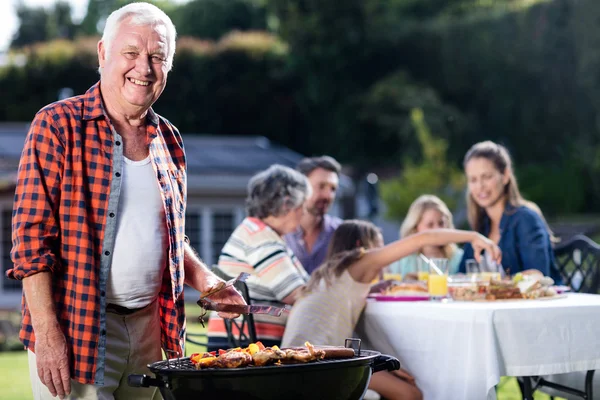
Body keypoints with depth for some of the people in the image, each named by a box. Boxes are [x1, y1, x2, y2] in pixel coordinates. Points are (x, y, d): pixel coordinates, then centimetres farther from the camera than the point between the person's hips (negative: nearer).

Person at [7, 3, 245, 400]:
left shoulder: (169, 141, 12)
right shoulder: (58, 125, -6)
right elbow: (31, 235, -11)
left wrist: (203, 278, 4)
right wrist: (47, 332, -17)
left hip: (149, 330, 6)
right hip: (75, 333, -5)